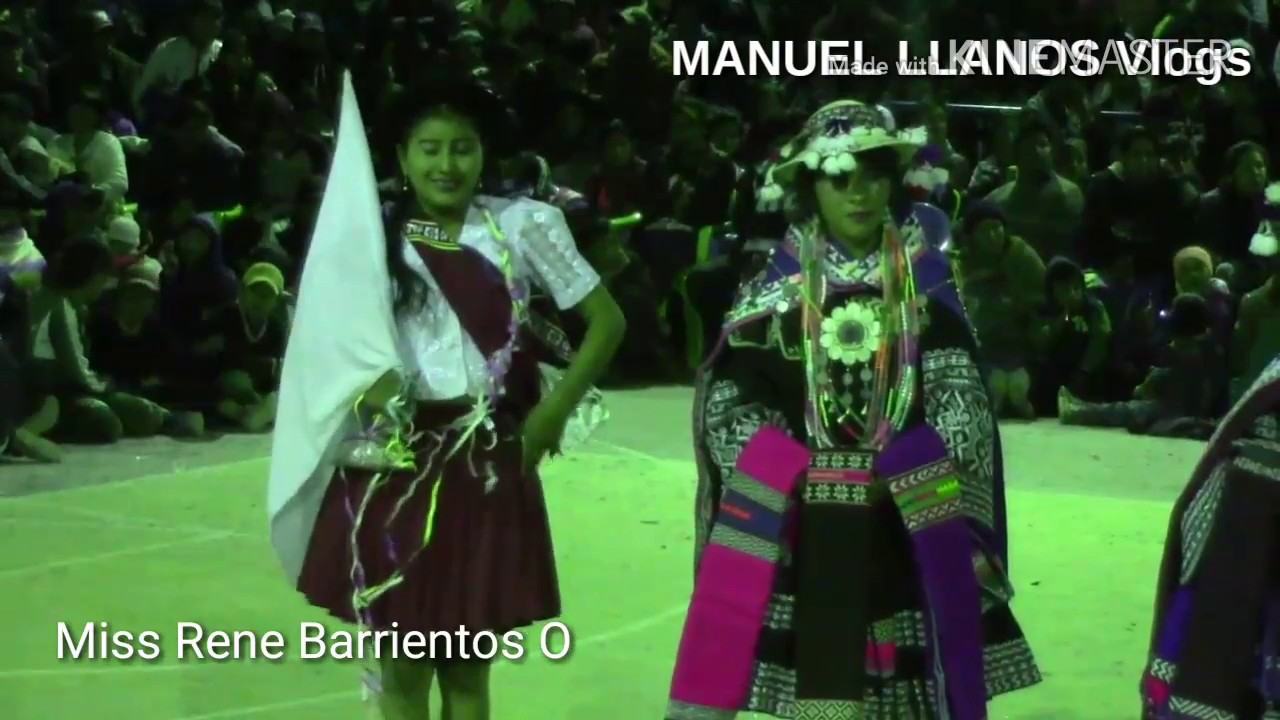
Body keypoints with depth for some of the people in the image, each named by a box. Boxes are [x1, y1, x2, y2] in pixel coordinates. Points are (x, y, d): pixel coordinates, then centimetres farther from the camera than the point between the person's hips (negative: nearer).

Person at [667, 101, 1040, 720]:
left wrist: (890, 477, -13)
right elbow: (727, 401, 1)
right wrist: (801, 474, -10)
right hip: (799, 525, 0)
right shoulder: (777, 286, 4)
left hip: (909, 526, 1)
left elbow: (961, 402, -2)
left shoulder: (926, 282, 5)